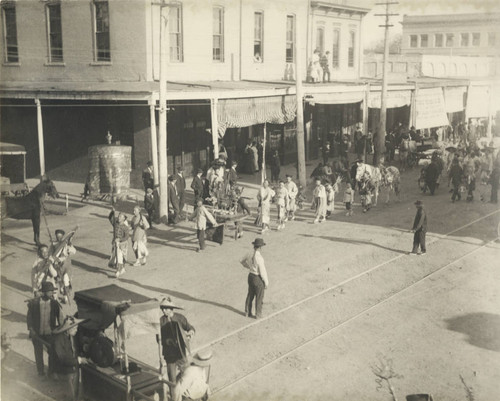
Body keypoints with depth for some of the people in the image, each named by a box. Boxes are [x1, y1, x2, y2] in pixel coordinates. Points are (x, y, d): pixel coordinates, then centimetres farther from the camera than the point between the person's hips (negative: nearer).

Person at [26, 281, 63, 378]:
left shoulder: (54, 303, -12)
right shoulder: (34, 303, -14)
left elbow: (60, 318, -4)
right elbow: (29, 316, -3)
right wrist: (31, 329, -10)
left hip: (50, 334, 1)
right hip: (37, 334, -1)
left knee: (52, 353, 11)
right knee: (38, 354, 15)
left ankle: (51, 372, 31)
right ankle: (40, 372, 35)